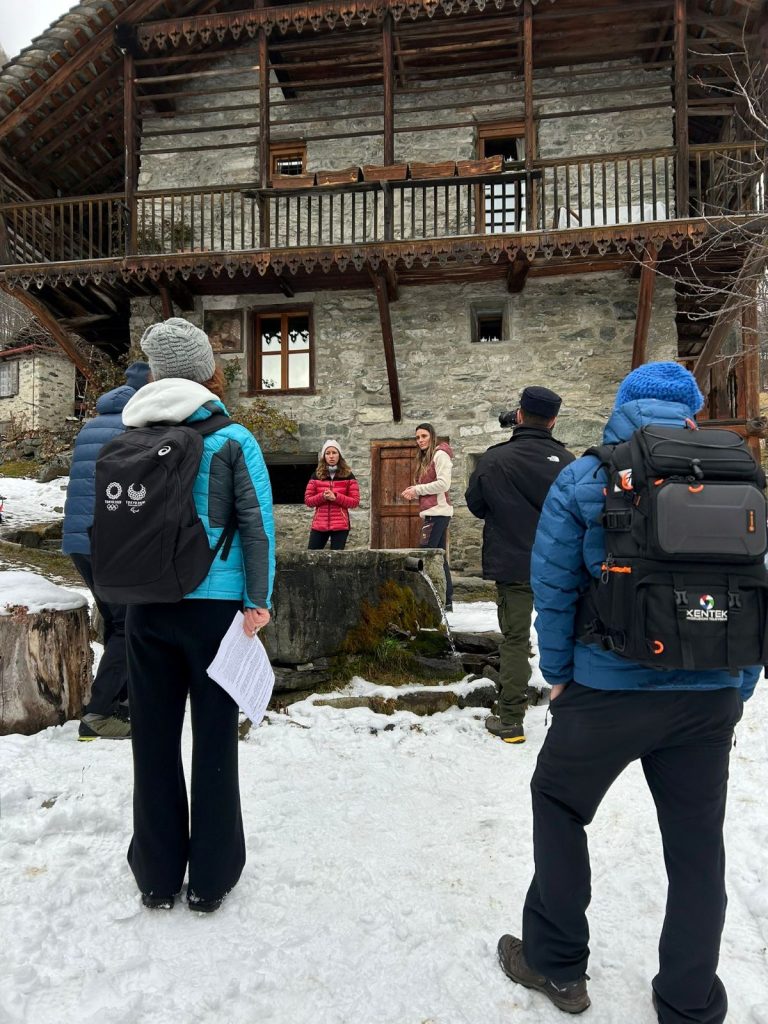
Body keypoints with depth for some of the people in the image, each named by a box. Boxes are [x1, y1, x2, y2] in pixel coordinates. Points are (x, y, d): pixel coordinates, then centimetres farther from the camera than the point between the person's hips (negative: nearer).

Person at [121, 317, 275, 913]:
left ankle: (157, 876, 28)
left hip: (147, 608, 3)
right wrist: (259, 600, -8)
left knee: (154, 738, 13)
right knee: (214, 739, 9)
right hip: (213, 604, -3)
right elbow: (258, 524, -11)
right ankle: (210, 878, 22)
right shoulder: (232, 440, -6)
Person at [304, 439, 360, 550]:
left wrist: (336, 497, -16)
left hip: (340, 526, -2)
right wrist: (322, 496, -15)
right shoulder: (316, 475, 6)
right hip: (319, 525, 2)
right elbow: (307, 500, 4)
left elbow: (355, 501, -2)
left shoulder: (348, 475, 1)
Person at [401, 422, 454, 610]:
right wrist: (414, 492, 3)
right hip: (432, 512, 10)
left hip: (437, 512, -10)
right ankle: (447, 601, 13)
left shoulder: (440, 454, -6)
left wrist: (417, 489, -12)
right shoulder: (426, 458, 21)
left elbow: (443, 484, -17)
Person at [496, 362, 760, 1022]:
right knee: (697, 844, 18)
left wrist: (558, 673, 6)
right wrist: (737, 691, 14)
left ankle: (557, 965, 33)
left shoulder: (581, 482, -5)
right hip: (711, 695, 3)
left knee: (559, 807, 20)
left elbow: (553, 588, -6)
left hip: (609, 688, -2)